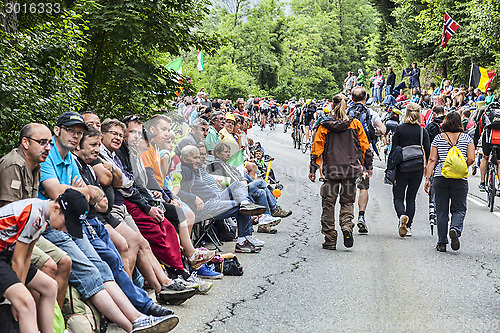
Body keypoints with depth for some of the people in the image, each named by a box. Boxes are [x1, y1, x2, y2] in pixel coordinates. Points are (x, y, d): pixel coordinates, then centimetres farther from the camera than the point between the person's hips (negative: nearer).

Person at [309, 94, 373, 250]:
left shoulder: (325, 126, 0)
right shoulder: (355, 124, 2)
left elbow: (317, 148, 0)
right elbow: (364, 145, 4)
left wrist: (312, 169, 4)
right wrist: (368, 166, 13)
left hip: (331, 170, -1)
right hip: (350, 169, 1)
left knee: (328, 204, 8)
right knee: (347, 202, 14)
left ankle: (330, 240, 7)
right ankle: (347, 225, -15)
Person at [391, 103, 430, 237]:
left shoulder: (399, 129, -3)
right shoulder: (422, 131, 0)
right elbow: (428, 152, -2)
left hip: (401, 168, -2)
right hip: (417, 168, 2)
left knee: (398, 197, 5)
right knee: (411, 198, 14)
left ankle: (402, 216, -24)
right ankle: (408, 227, 11)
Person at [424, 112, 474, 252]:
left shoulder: (438, 138, 4)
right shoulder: (466, 138, 3)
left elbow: (432, 160, 0)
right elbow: (471, 159, -3)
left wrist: (428, 178, 2)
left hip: (440, 177, 1)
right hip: (460, 178, -1)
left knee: (442, 210, 8)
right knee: (459, 209, 9)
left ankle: (442, 242, 9)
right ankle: (455, 229, -20)